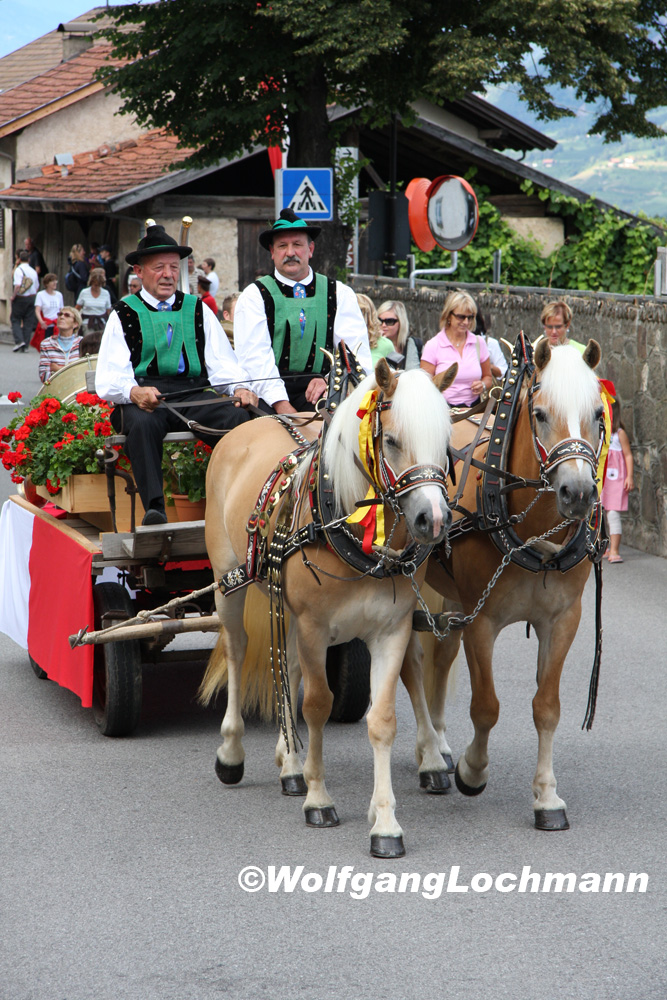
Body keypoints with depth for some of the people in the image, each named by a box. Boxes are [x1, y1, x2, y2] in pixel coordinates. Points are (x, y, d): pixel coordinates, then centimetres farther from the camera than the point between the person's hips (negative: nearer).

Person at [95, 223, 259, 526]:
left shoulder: (197, 310, 23)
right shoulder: (124, 314, 13)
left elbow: (222, 362, 13)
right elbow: (109, 379, 1)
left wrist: (240, 387, -10)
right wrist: (135, 392, -23)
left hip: (195, 393, 2)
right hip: (144, 396, -2)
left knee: (239, 418, -29)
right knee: (142, 423, -38)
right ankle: (153, 507, -41)